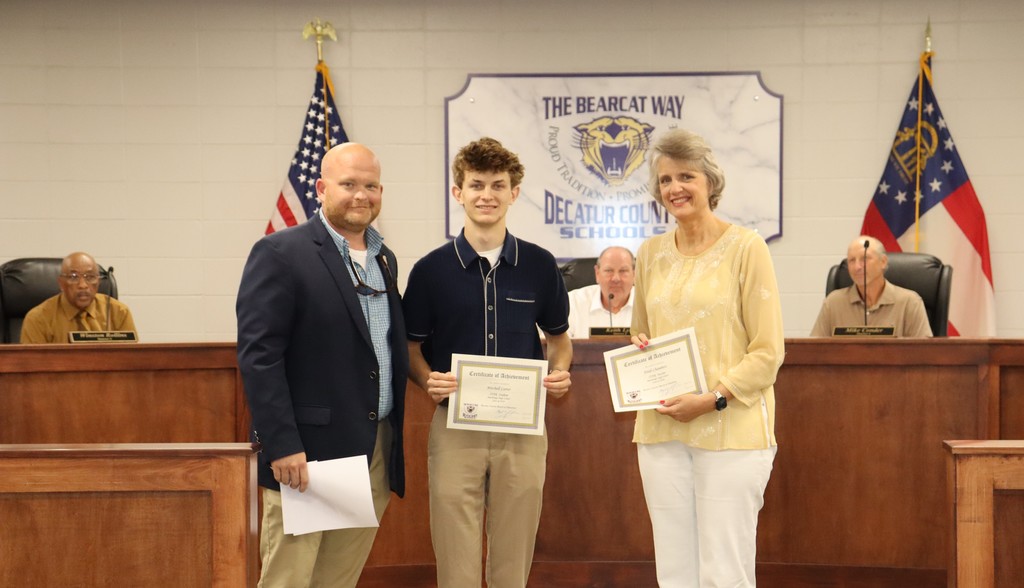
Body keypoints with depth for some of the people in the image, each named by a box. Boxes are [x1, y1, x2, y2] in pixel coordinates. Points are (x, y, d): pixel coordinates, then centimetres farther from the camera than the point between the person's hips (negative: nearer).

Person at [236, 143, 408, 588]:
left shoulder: (384, 260, 15)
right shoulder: (280, 253, -8)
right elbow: (258, 356, -14)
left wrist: (394, 441, 13)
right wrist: (282, 446, -19)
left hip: (377, 454, 7)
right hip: (305, 455, -6)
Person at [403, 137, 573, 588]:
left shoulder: (539, 265, 4)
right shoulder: (431, 269, 0)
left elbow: (558, 336, 14)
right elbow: (411, 347, 6)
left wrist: (560, 372, -6)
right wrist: (428, 380, -14)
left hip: (523, 428, 1)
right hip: (454, 428, -1)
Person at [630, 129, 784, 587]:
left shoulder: (745, 247, -5)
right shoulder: (650, 253, 12)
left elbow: (768, 352, -6)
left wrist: (712, 399, -17)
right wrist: (639, 348, 1)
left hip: (732, 431, -5)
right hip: (661, 430, 5)